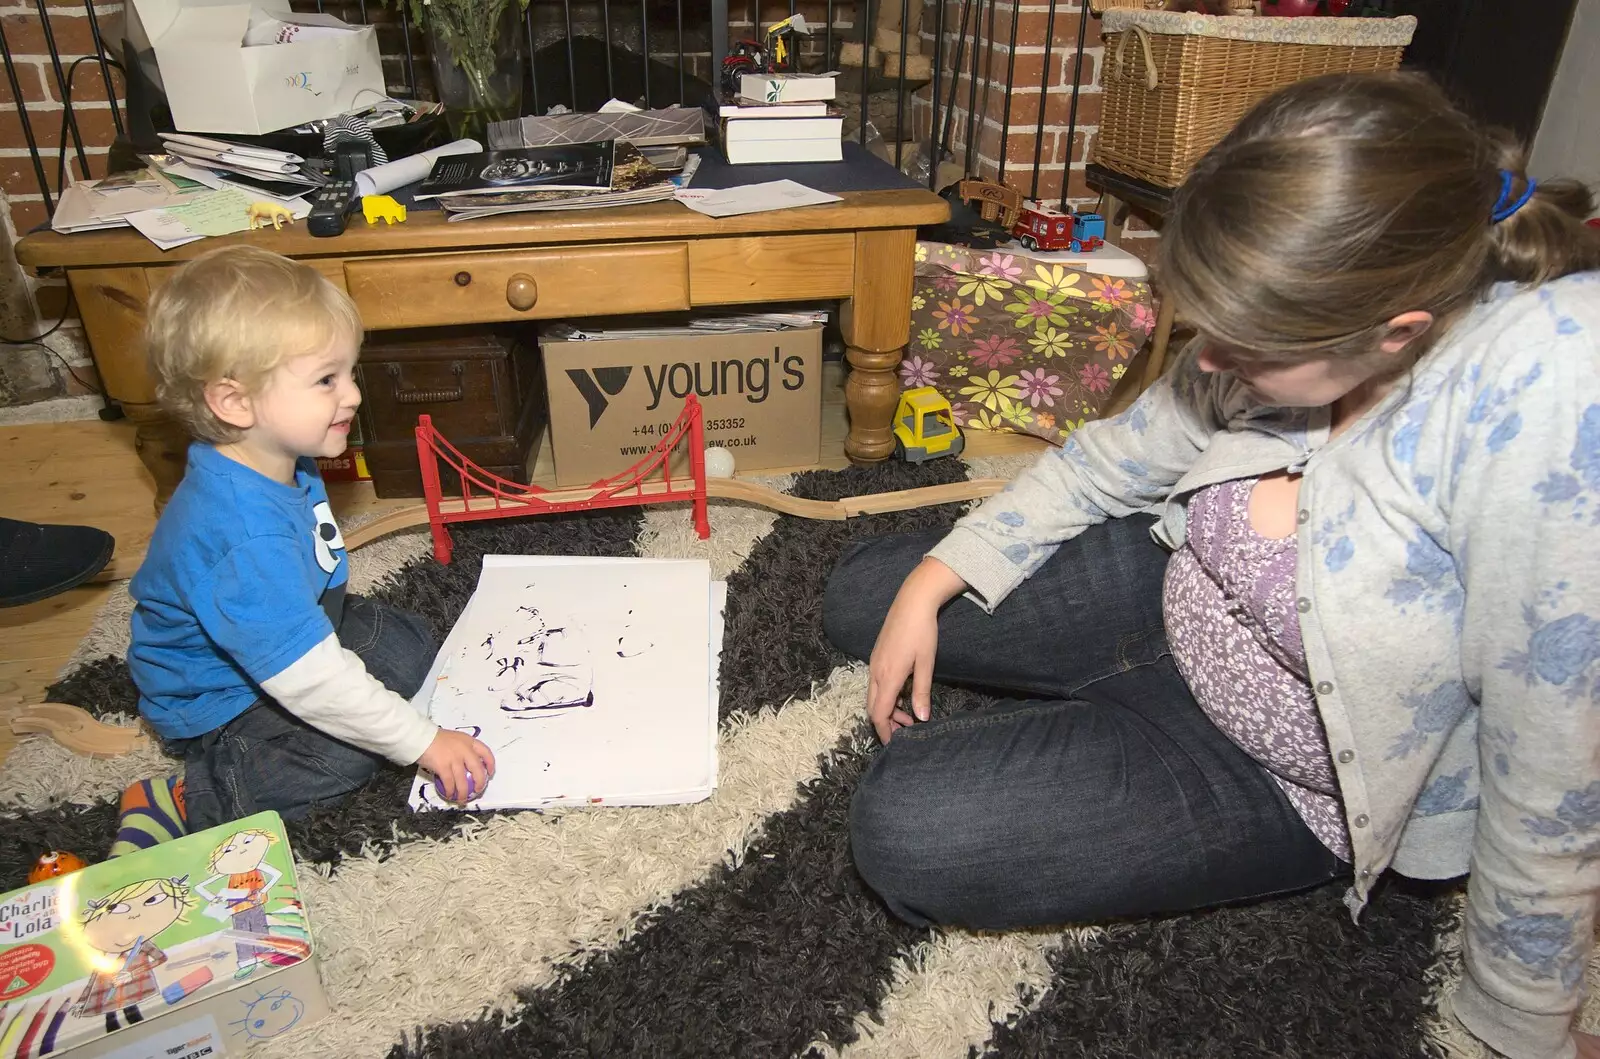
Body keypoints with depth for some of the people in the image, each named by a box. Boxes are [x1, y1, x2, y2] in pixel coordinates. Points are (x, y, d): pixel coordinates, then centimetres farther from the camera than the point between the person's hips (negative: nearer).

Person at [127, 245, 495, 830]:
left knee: (408, 638, 7)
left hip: (282, 638, 9)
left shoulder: (280, 463, -11)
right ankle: (196, 800, -6)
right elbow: (310, 678, -37)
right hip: (219, 706, -9)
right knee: (350, 750, -22)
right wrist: (423, 741, -31)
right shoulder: (245, 538, -40)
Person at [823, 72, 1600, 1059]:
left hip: (1283, 774, -5)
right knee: (859, 595, 7)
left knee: (905, 831, -20)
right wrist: (930, 586, -7)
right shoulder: (1312, 328, -15)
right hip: (1178, 591, 6)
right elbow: (1117, 457, -1)